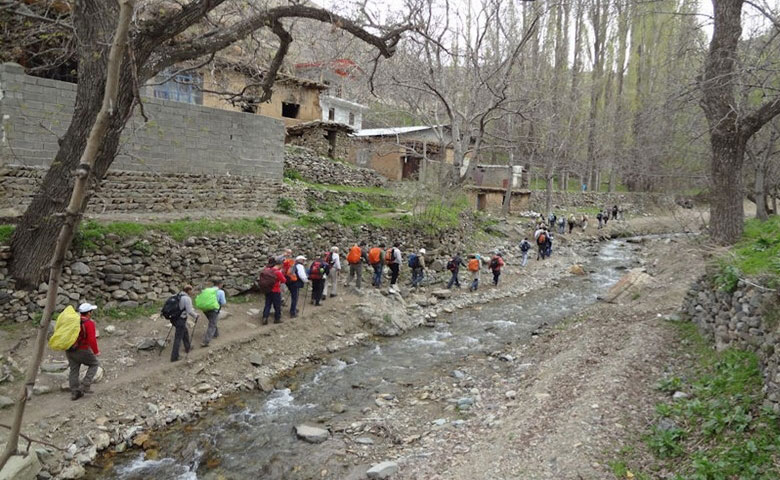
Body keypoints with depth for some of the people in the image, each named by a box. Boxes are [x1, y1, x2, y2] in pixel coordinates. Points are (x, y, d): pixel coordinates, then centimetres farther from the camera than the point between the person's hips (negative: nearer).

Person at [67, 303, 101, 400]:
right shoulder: (89, 323, -15)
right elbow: (92, 340, -22)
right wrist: (96, 351, -10)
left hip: (69, 350, 7)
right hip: (82, 351, -7)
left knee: (74, 370, 11)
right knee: (94, 364, 12)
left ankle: (74, 392, 11)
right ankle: (85, 385, 2)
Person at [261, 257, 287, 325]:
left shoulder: (268, 269, -2)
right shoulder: (278, 272, -21)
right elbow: (284, 281, -12)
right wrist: (282, 273, 1)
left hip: (268, 290, 6)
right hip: (276, 291, -6)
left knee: (267, 304, 14)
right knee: (277, 305, 10)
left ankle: (265, 318, 7)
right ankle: (277, 319, 22)